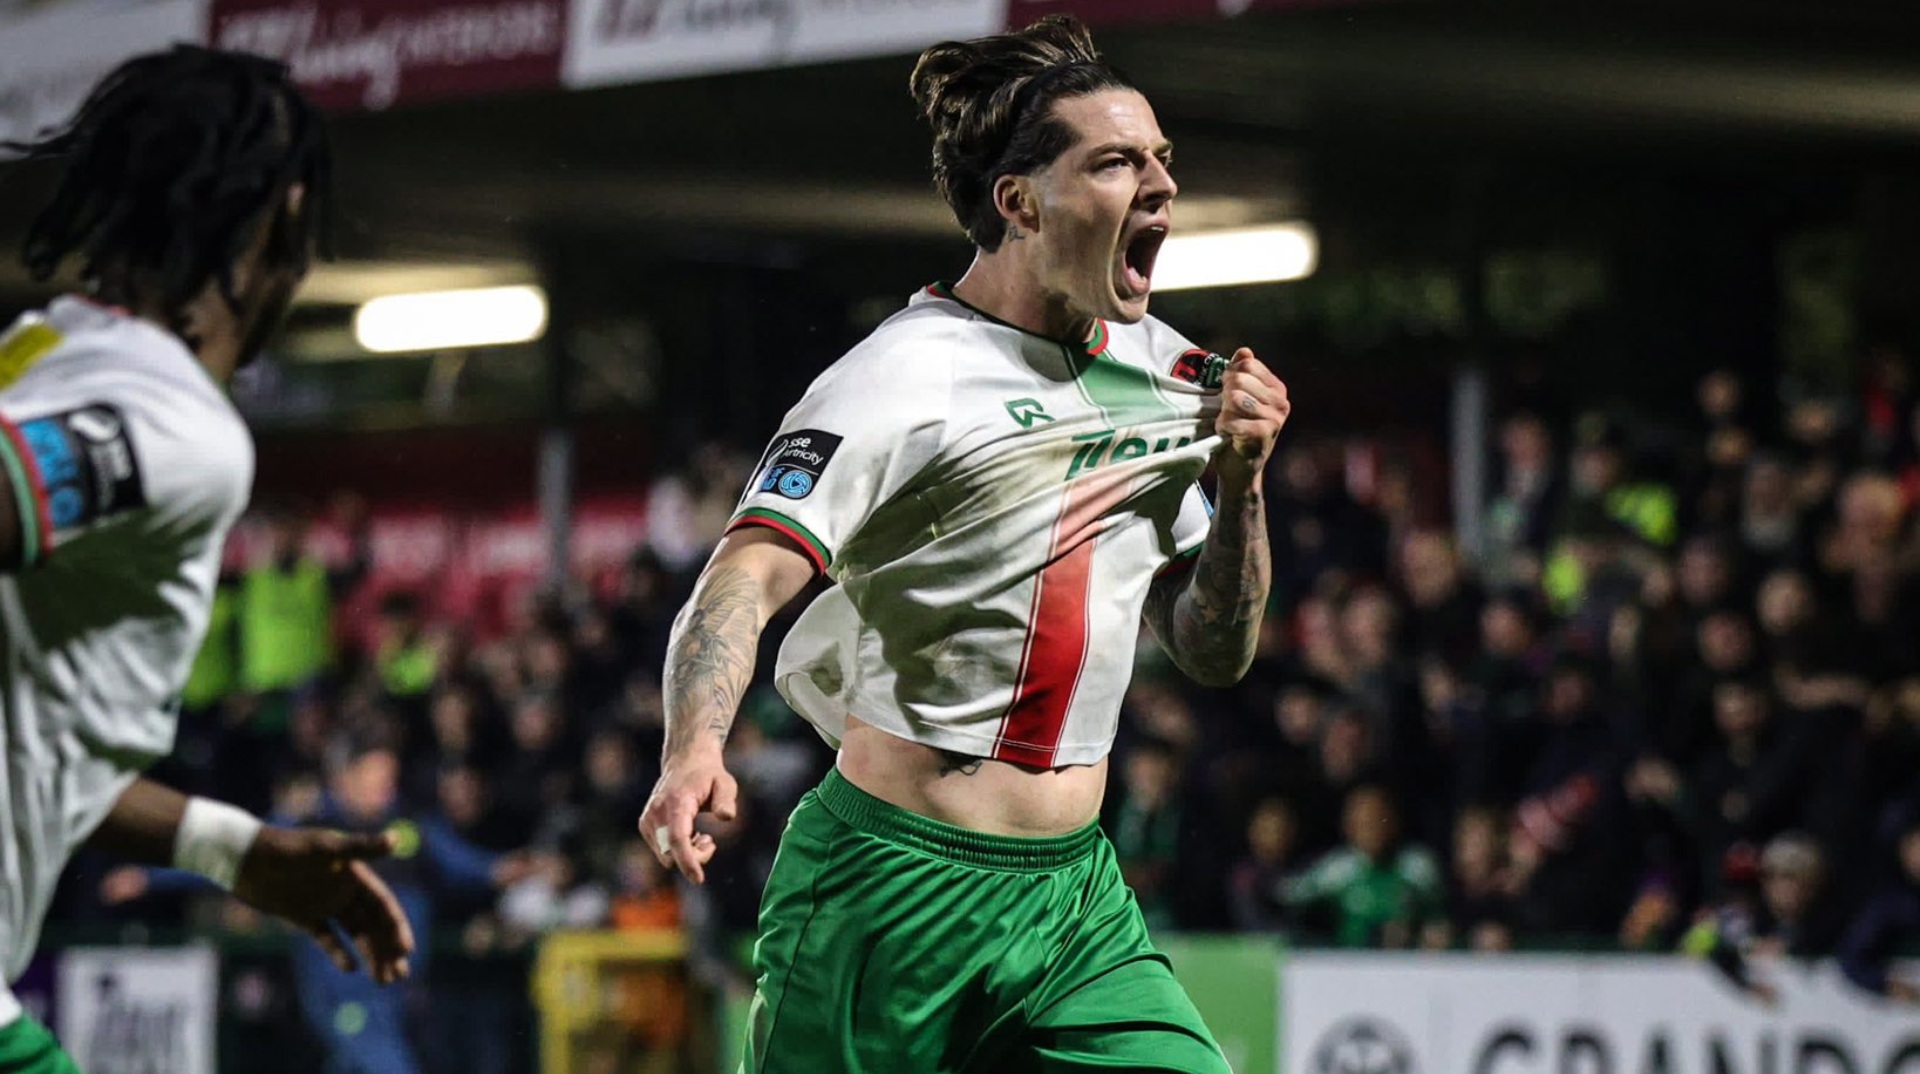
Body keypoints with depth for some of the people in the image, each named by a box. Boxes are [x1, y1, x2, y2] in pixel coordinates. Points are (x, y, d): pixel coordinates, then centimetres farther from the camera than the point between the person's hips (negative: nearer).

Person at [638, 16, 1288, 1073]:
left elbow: (1212, 652, 17)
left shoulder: (1165, 372, 11)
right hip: (894, 896, -6)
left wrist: (1240, 485, -1)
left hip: (1076, 896, 6)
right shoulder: (909, 374, -10)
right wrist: (693, 751, -41)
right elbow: (745, 575, -22)